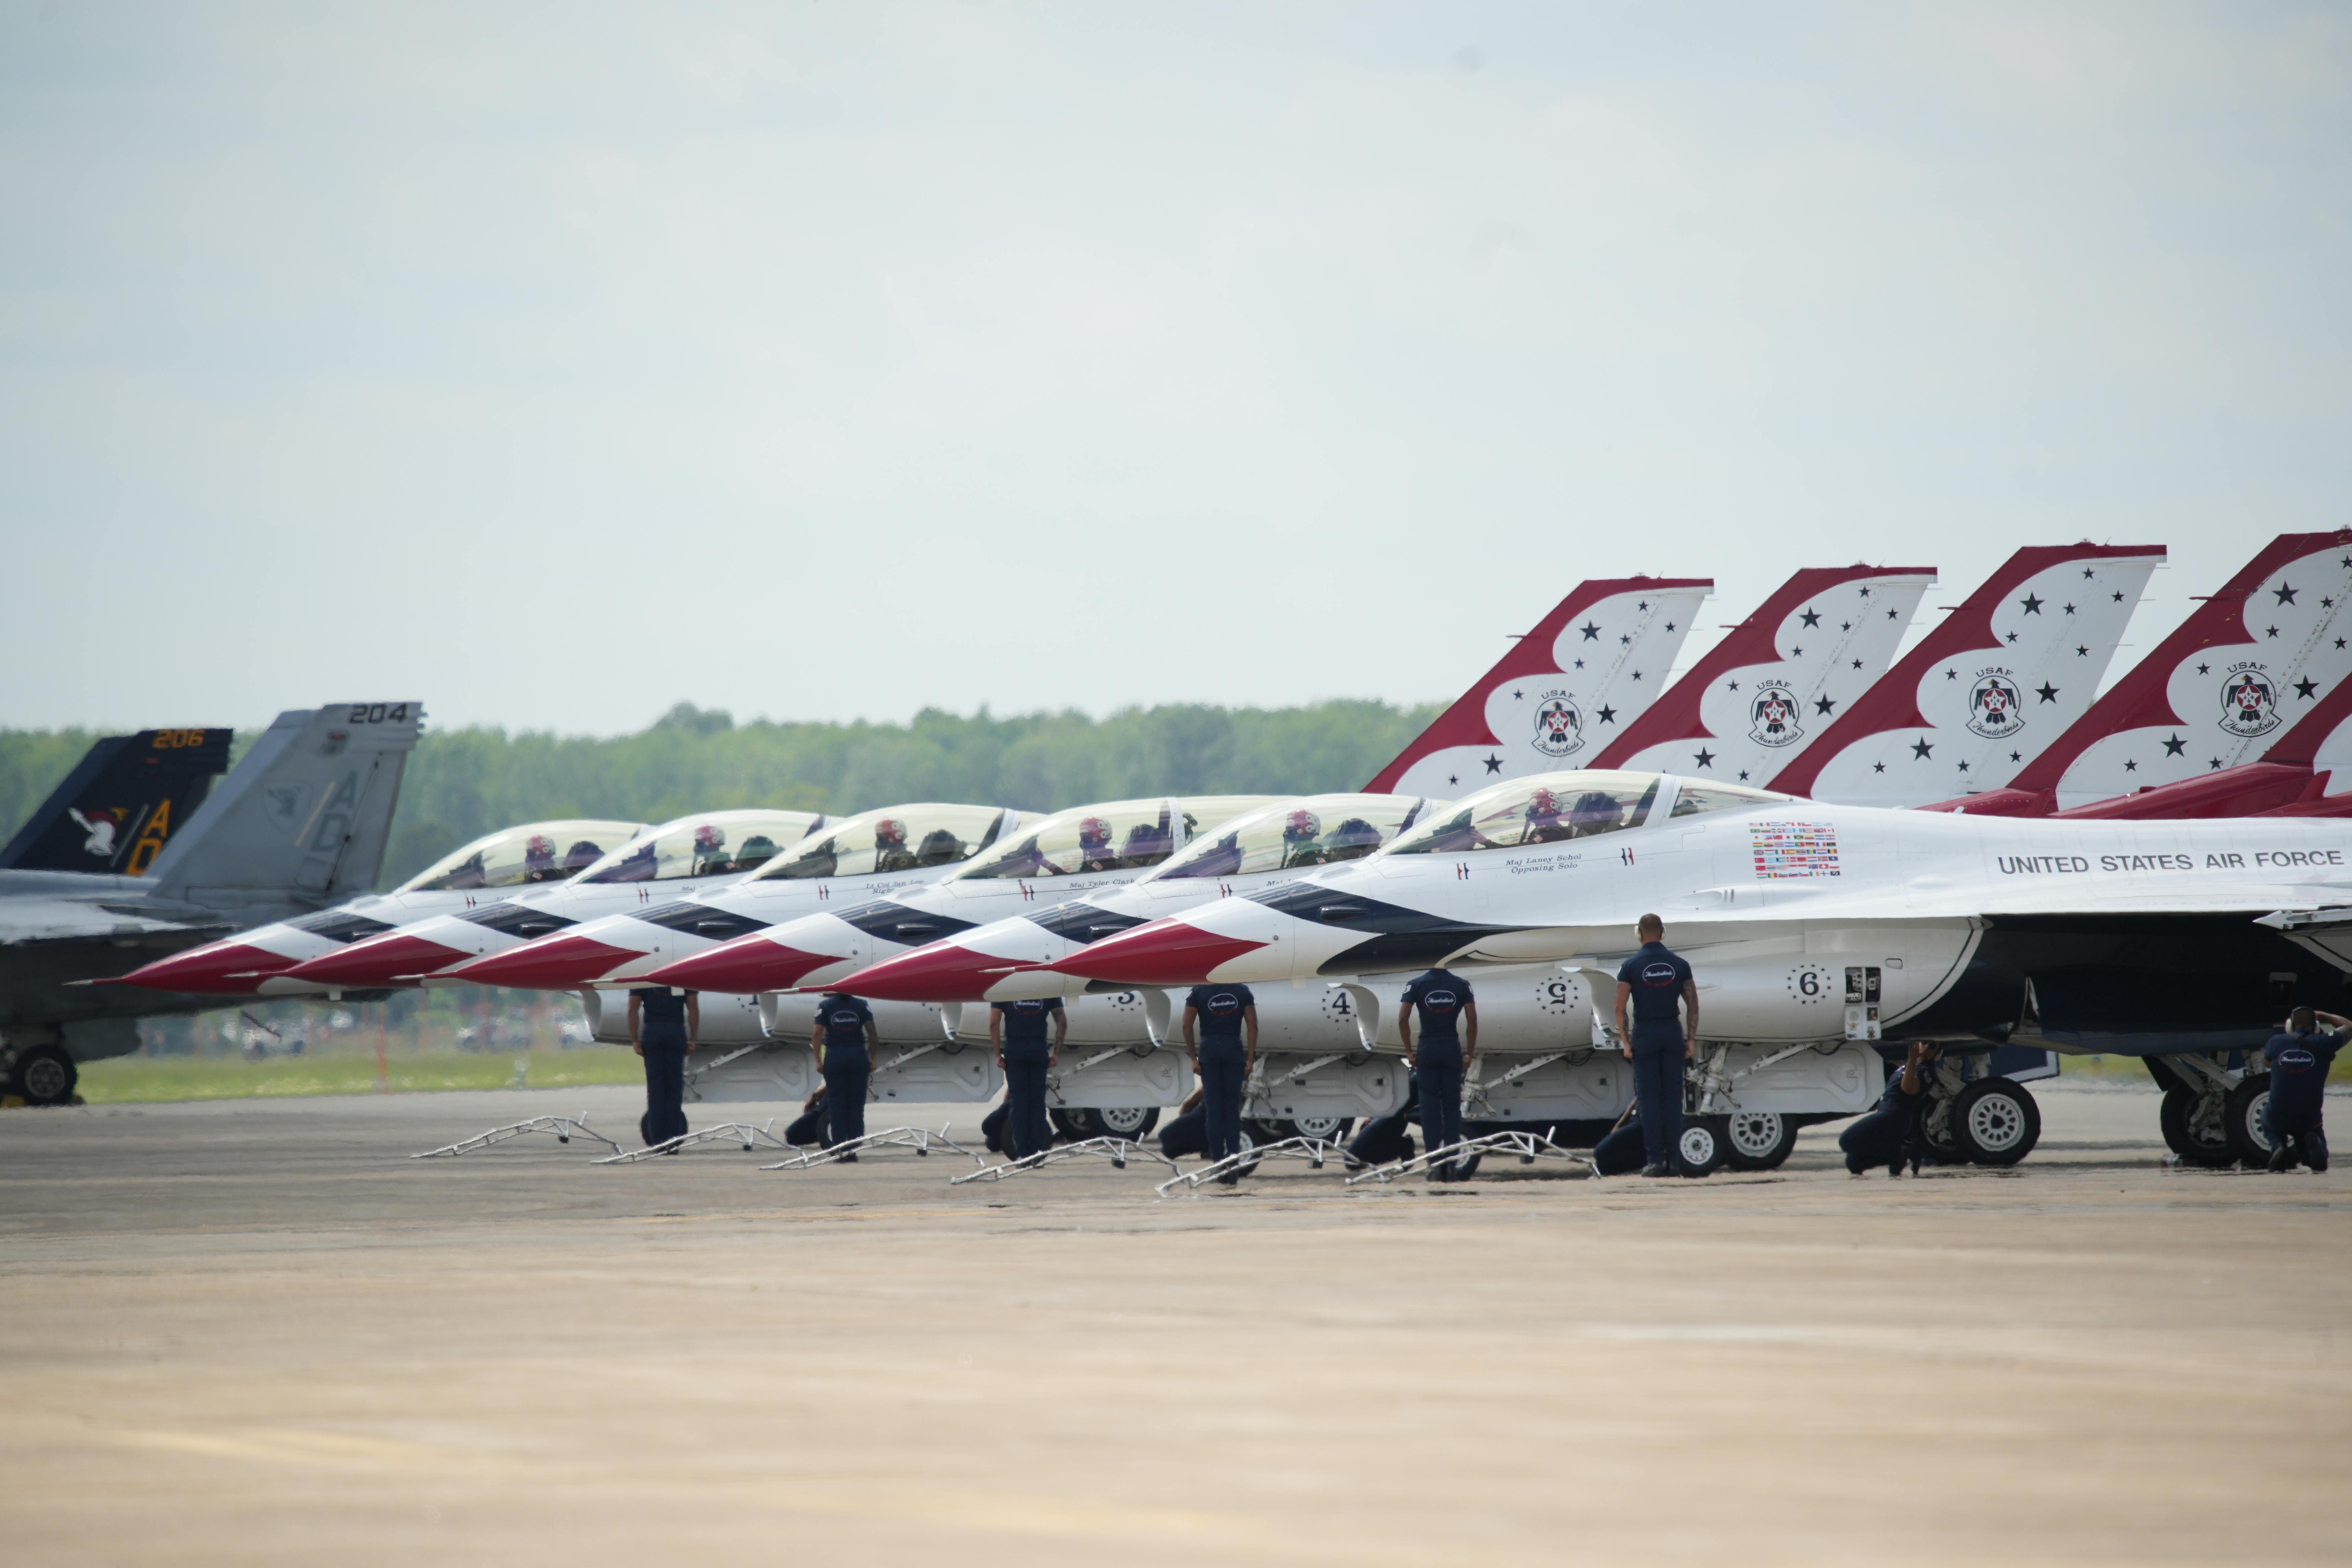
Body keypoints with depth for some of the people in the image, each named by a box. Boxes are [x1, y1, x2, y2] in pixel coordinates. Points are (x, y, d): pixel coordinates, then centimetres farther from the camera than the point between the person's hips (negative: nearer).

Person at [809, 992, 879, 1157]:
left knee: (837, 1104, 4)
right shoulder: (861, 1005, 6)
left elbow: (817, 1034, -5)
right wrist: (873, 1059, 6)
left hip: (835, 1058, -1)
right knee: (856, 1104, 5)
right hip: (858, 1056, 1)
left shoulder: (825, 1006, 2)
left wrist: (818, 1061, -2)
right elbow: (873, 1033, 0)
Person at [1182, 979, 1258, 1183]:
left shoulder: (1198, 992, 0)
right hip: (1234, 1051, 1)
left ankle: (1218, 1164, 1)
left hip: (1209, 1050, -1)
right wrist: (1250, 1060, -1)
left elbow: (1187, 1026, -4)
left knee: (1213, 1108, 3)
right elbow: (1252, 1026, -2)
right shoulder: (1242, 992, 2)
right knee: (1232, 1108, 5)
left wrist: (1194, 1058, -1)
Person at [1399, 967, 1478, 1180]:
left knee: (1430, 1106, 3)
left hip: (1427, 1051, -1)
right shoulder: (1461, 985, 1)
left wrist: (1409, 1051, -1)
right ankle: (1452, 1164, 2)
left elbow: (1403, 1019, -8)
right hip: (1452, 1050, 1)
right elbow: (1472, 1020, -3)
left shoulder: (1417, 985, -1)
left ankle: (1435, 1164, -1)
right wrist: (1469, 1054, 3)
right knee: (1452, 1106, 6)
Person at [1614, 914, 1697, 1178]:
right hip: (1673, 1032, 2)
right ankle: (1674, 1159, 3)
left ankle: (1655, 1159, -3)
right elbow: (1693, 1005, 3)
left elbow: (1620, 1008, -9)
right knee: (1672, 1097, 5)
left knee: (1649, 1099, 1)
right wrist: (1691, 1039, 8)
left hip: (1645, 1034, -2)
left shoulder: (1631, 966, -4)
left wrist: (1625, 1041, -2)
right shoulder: (1679, 964, 4)